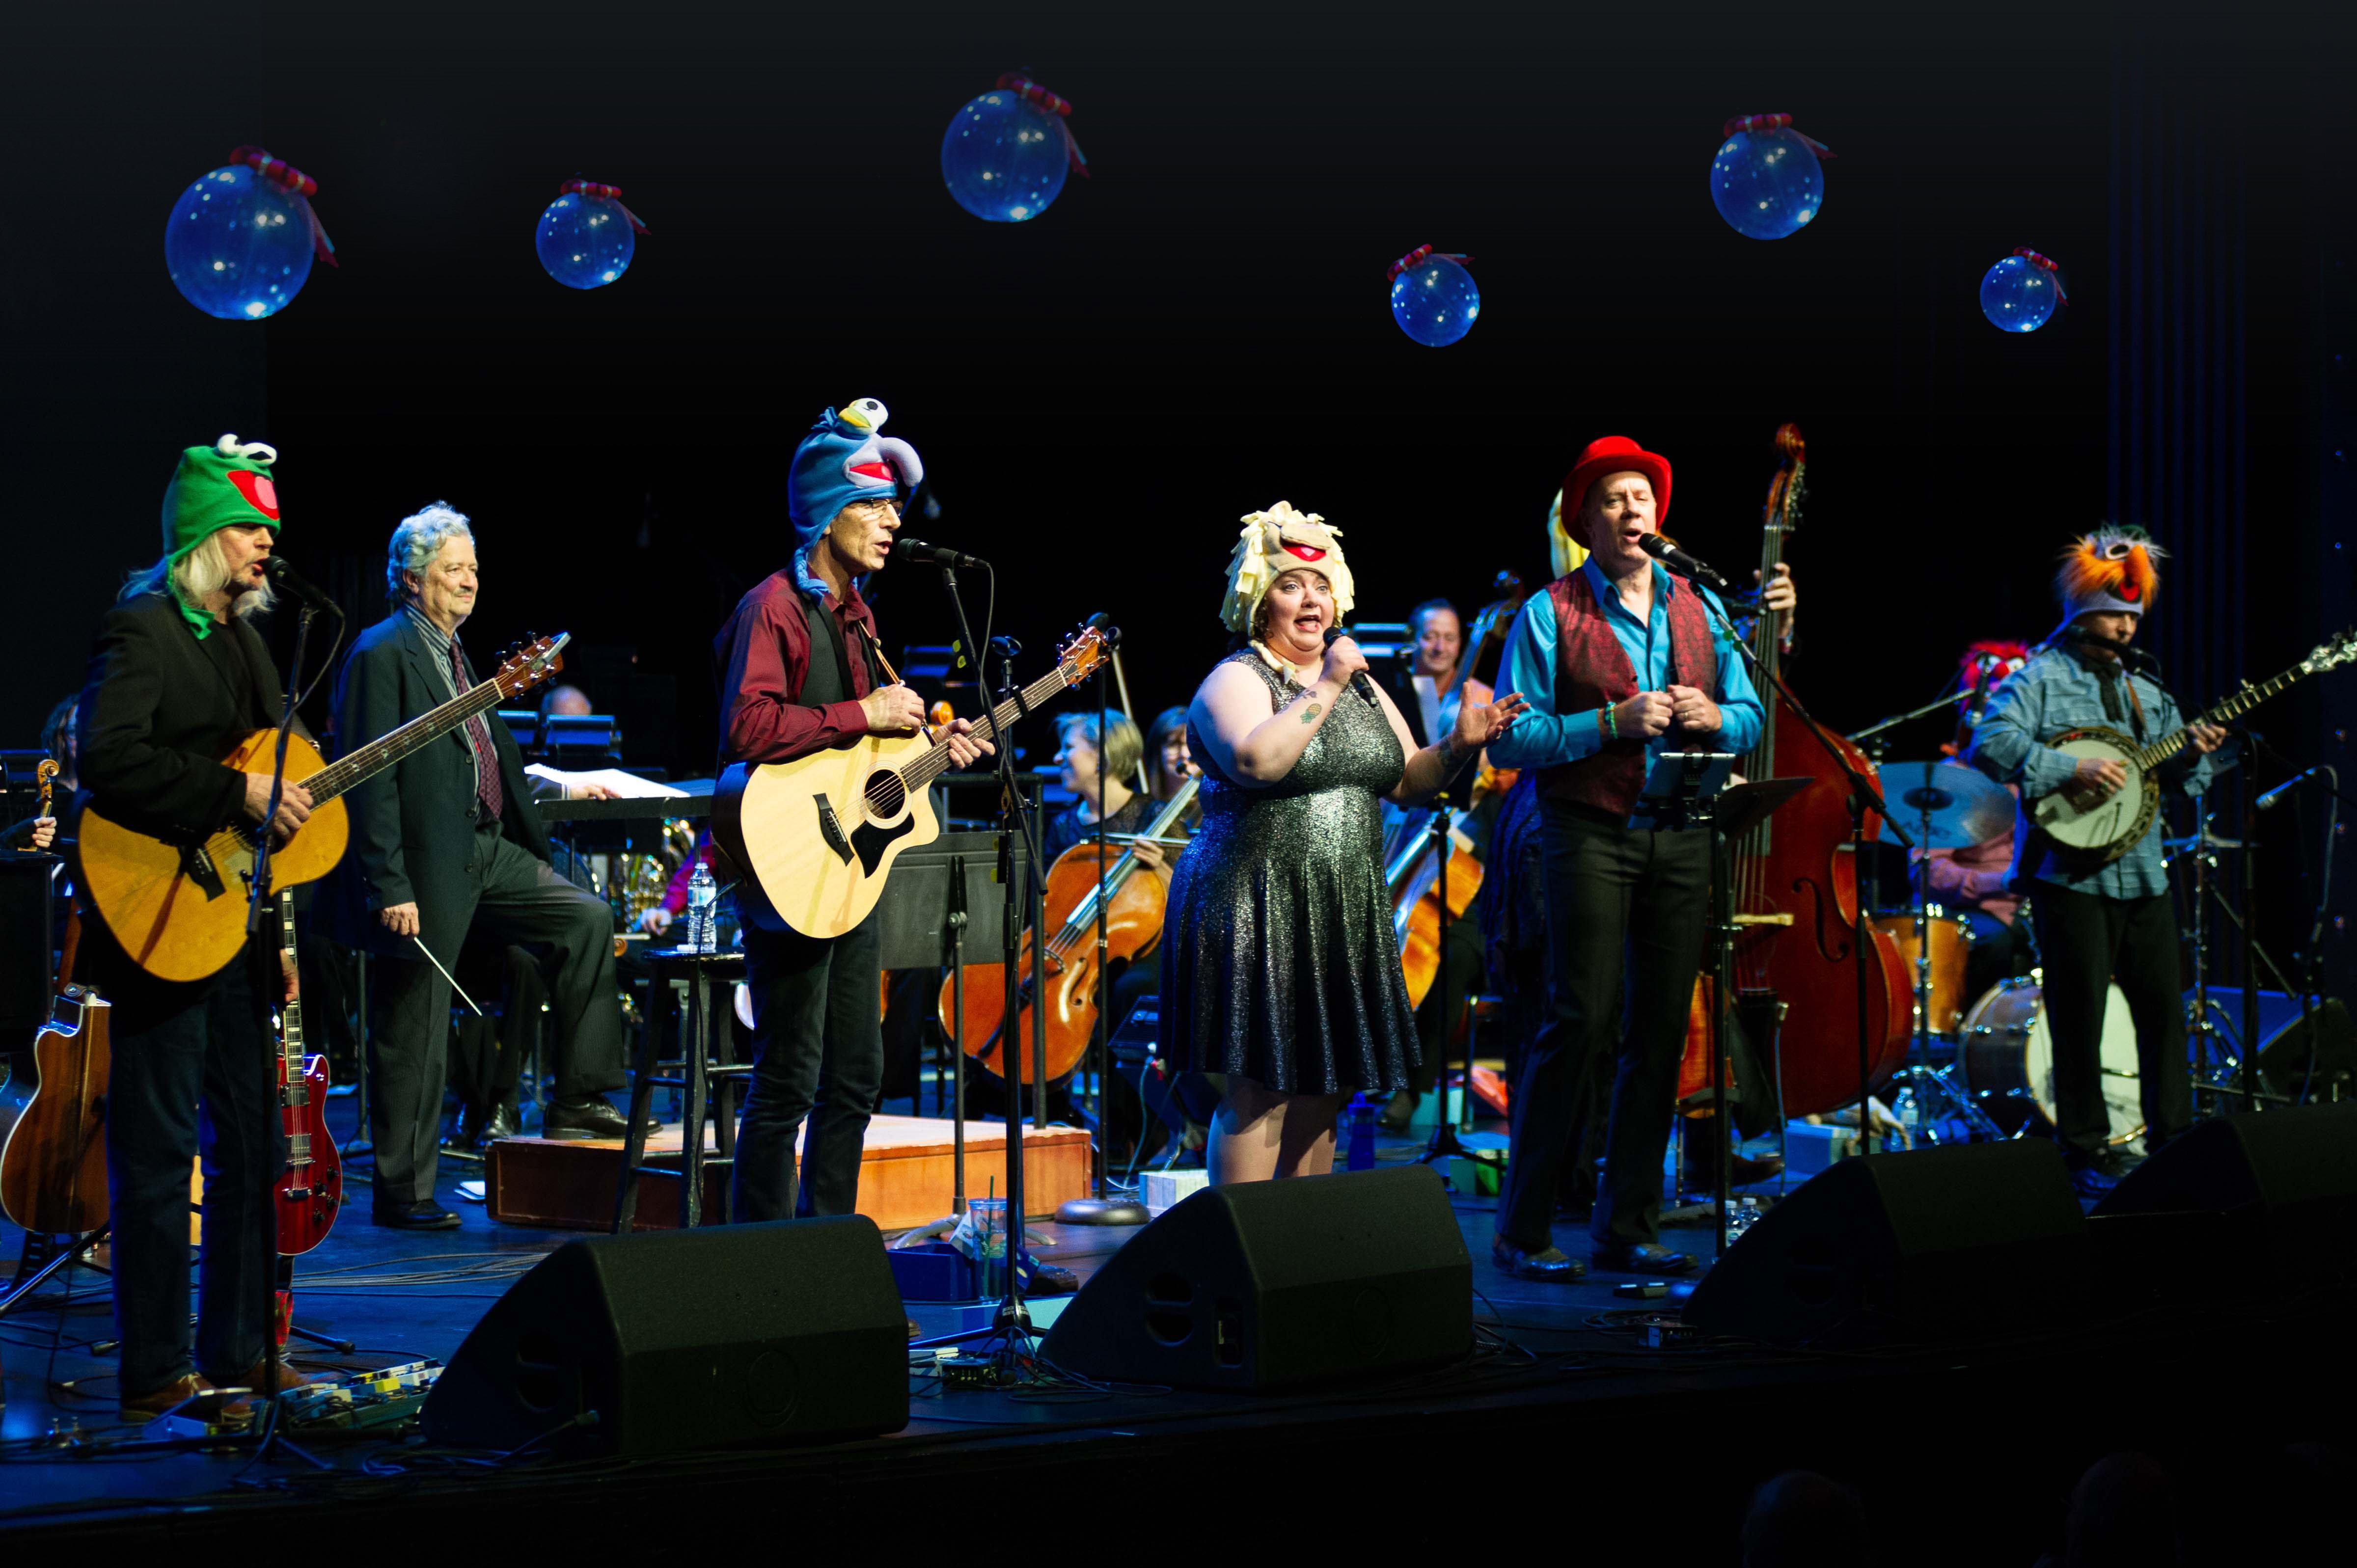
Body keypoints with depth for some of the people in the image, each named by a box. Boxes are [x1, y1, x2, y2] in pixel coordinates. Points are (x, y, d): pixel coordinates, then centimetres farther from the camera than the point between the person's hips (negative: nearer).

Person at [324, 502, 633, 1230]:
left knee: (587, 919, -2)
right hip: (427, 868, -9)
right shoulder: (382, 654, -11)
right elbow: (370, 782, -17)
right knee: (415, 1036, -2)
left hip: (487, 853, 9)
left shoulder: (455, 654, 17)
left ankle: (576, 1100, 5)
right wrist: (389, 888, -21)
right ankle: (402, 1193, 8)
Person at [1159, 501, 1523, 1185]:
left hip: (1345, 916, 7)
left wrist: (1457, 746, -1)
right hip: (1260, 915, -7)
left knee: (1322, 1099, 8)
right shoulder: (1236, 679, -5)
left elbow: (1406, 783, 17)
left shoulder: (1361, 686, 17)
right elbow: (1256, 760, -25)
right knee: (1259, 1096, -9)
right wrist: (1326, 688, -19)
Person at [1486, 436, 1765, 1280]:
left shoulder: (1701, 608, 14)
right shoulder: (1550, 614, 0)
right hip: (1591, 836, -5)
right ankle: (1523, 1228, -2)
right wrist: (1612, 722, -17)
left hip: (1682, 837, 5)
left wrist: (1713, 716, -7)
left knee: (1661, 1032, 5)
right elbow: (1512, 740, -7)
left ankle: (1627, 1226, 14)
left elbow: (1750, 717, 15)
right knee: (1580, 1022, -10)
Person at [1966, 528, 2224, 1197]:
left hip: (2142, 874, 7)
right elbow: (1990, 742, -18)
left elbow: (2170, 774, 22)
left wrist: (2193, 754, -1)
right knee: (2080, 1017, -3)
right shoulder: (2039, 679, -4)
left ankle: (2173, 1140, 20)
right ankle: (2087, 1152, 5)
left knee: (2165, 1008, 9)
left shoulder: (2144, 692, 18)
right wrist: (2072, 771, -25)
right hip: (2070, 873, -7)